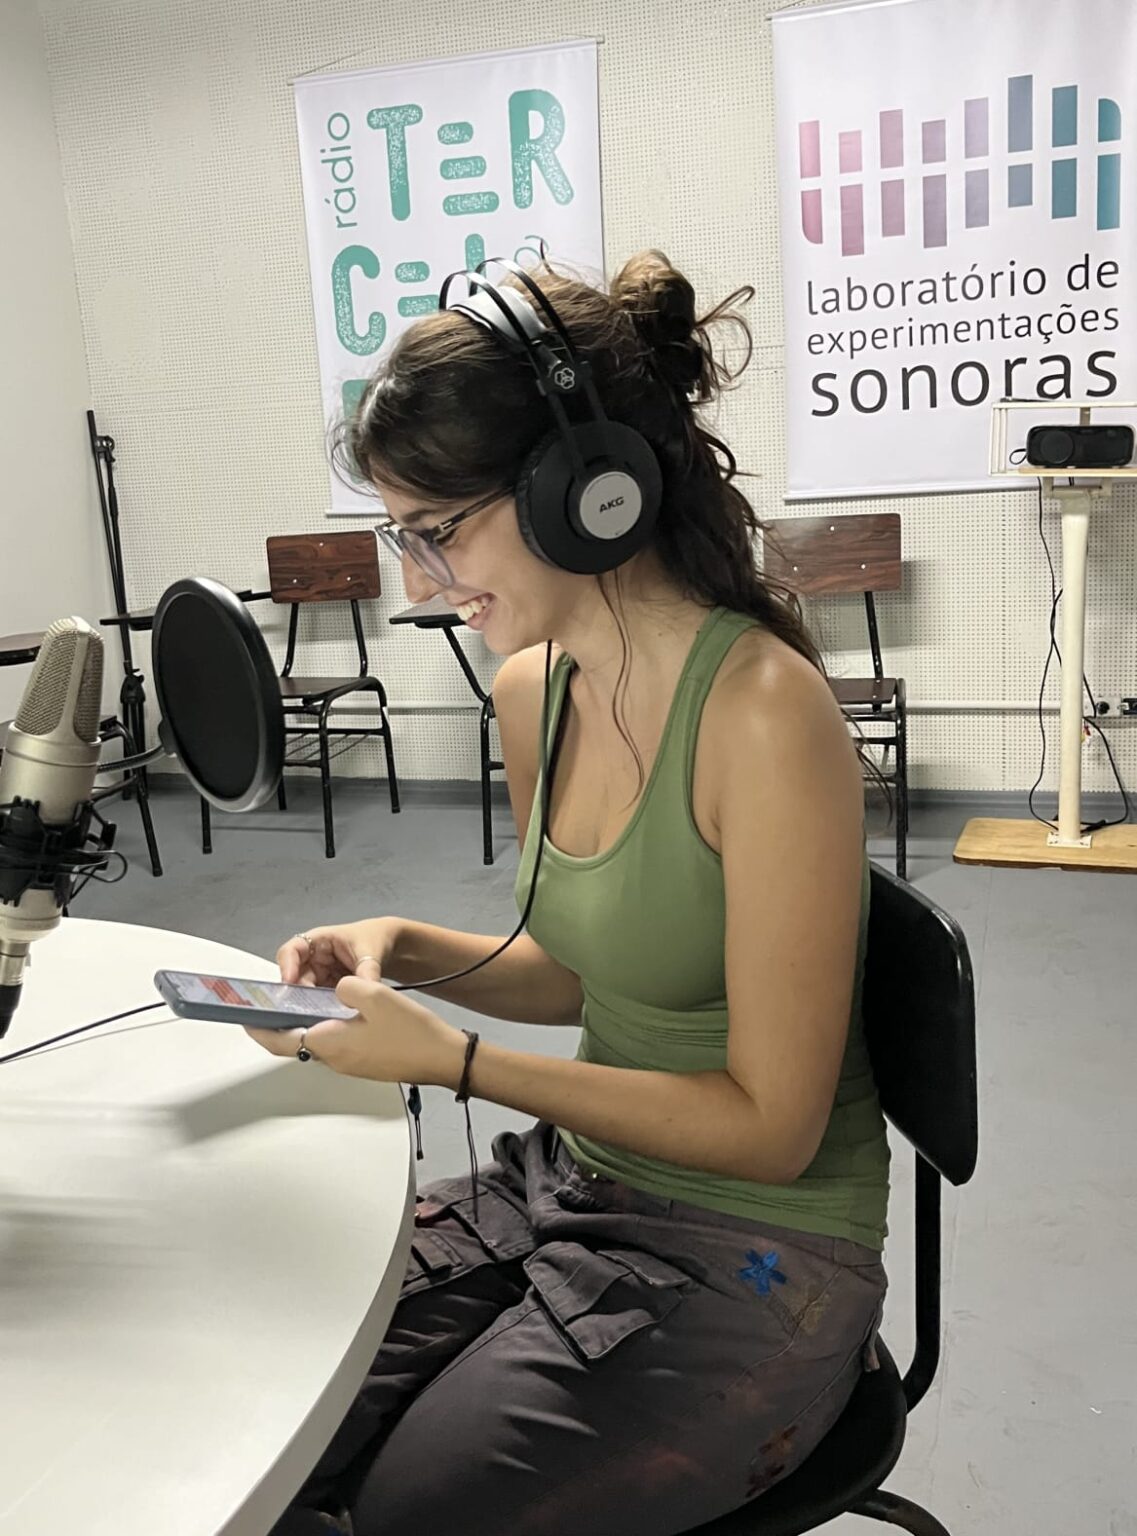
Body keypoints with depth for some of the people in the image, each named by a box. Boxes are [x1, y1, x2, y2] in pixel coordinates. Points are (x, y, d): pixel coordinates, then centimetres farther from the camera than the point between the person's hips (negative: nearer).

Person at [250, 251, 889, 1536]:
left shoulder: (763, 711, -25)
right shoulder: (533, 691, -1)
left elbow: (771, 1124, -19)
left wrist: (452, 1060, -22)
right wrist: (410, 949, -5)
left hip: (755, 1255, -6)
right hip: (572, 1183, 6)